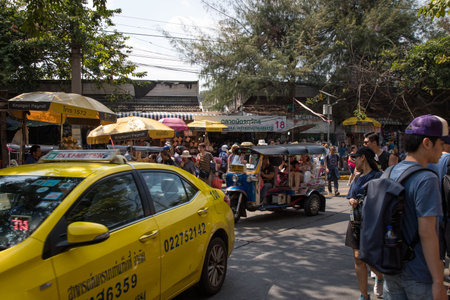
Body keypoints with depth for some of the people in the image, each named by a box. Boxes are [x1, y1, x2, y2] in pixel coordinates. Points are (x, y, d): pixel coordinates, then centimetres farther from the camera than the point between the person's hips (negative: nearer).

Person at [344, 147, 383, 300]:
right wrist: (352, 201, -3)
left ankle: (379, 278, 34)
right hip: (356, 222, 7)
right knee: (358, 259, 5)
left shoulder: (377, 176, -9)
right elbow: (350, 196, 19)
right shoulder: (357, 178, 14)